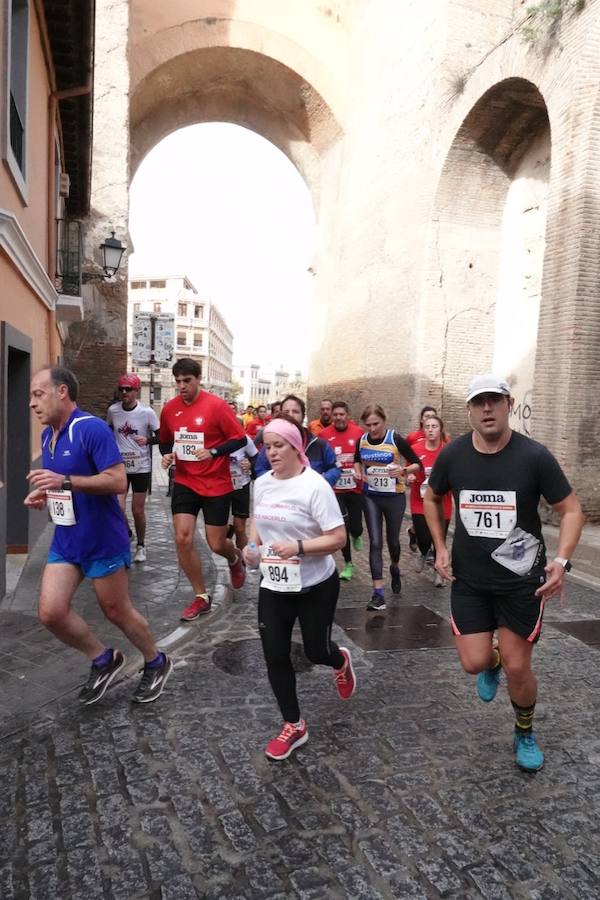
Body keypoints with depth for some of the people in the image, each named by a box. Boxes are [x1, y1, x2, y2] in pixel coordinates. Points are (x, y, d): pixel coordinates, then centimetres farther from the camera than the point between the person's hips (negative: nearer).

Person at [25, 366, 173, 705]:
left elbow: (118, 481, -25)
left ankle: (157, 663, 32)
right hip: (65, 539, 8)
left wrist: (65, 481, -29)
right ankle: (104, 659, 24)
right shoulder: (48, 435, 7)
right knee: (50, 611, 0)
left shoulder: (92, 428, -20)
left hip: (103, 539, -7)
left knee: (117, 611, 7)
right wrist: (43, 494, 2)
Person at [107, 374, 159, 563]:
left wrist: (147, 440, -21)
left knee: (138, 511, 7)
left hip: (141, 467, -2)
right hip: (119, 467, 2)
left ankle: (141, 546, 28)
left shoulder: (147, 412, -11)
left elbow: (161, 436, -3)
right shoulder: (112, 410, -3)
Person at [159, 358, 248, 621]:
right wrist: (167, 454, -5)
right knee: (182, 539, -6)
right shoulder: (169, 409, 1)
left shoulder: (216, 405, -13)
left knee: (216, 544, 3)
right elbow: (165, 440, 16)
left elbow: (240, 439, -10)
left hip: (216, 485, -3)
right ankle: (201, 597, 12)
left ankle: (235, 560, 43)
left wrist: (213, 452, -24)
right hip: (184, 483, 4)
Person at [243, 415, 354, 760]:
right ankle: (294, 726, 25)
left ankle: (341, 662, 50)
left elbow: (338, 538, -20)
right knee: (275, 657, 4)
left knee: (316, 651, 11)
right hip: (273, 585, 5)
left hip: (316, 586, -5)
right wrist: (252, 545, -1)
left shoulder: (315, 486, -20)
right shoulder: (262, 483, 0)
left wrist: (298, 547, -31)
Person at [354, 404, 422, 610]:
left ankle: (395, 568, 47)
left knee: (393, 540, 13)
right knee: (375, 542, -5)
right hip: (371, 497, 2)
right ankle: (378, 594, -3)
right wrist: (359, 471, -3)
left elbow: (417, 464, -7)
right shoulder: (362, 440, -2)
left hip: (394, 497, -2)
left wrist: (403, 470, -27)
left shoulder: (396, 439, -13)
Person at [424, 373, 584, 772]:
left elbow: (571, 510, -7)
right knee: (474, 663, 1)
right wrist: (441, 548, 3)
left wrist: (561, 560, -21)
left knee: (518, 668, 5)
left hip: (522, 580, -2)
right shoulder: (452, 455, -8)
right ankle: (493, 662, 41)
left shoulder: (534, 456, -15)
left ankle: (526, 733, 37)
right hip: (468, 578, 2)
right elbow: (432, 498, 11)